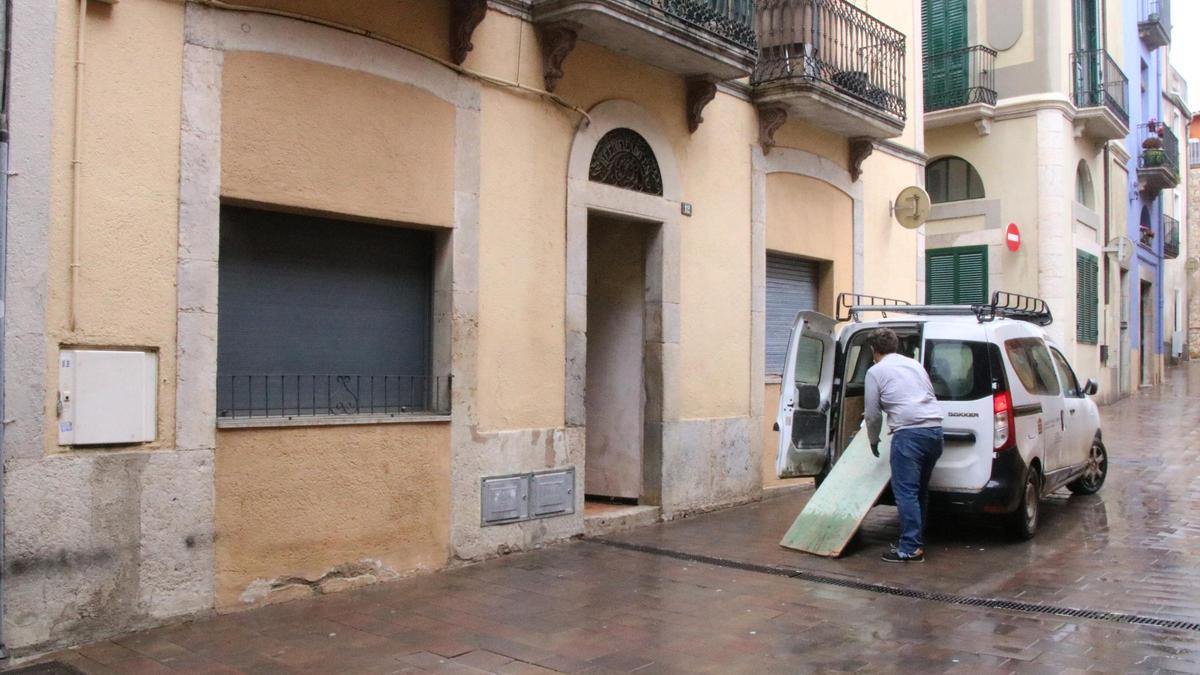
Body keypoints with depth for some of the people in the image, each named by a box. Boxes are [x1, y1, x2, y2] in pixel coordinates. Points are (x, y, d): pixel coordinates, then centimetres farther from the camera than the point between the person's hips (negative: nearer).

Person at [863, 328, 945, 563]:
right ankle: (917, 539, 23)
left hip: (909, 433, -7)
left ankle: (911, 548, -7)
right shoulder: (914, 364, 21)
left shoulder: (876, 371, 3)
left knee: (906, 492, -5)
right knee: (921, 489, 17)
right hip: (935, 429, 7)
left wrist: (873, 441, 21)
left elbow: (873, 414, 5)